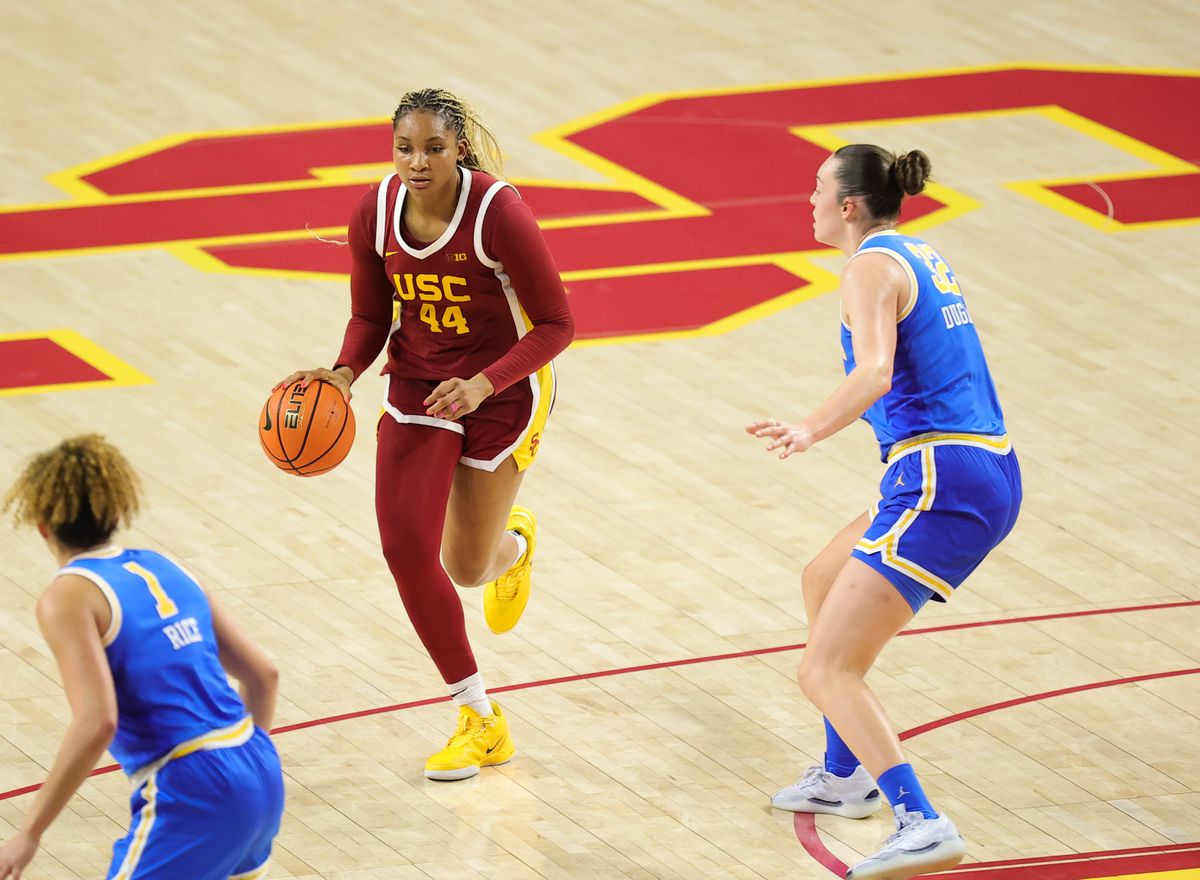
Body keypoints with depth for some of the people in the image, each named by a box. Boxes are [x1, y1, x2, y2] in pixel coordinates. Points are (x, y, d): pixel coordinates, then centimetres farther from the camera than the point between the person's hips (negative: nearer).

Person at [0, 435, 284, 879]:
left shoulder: (69, 597, -7)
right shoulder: (164, 570, 14)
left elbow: (96, 724, -19)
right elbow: (262, 674, 18)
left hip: (192, 800, -7)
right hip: (263, 780, 8)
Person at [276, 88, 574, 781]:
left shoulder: (499, 213, -24)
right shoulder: (376, 215, -10)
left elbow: (557, 324, -18)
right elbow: (370, 316, 4)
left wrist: (482, 385, -30)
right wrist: (344, 374, -16)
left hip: (504, 387, -4)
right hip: (417, 384, 4)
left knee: (468, 567, 3)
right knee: (405, 544, -13)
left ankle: (515, 541, 47)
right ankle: (481, 721, 1)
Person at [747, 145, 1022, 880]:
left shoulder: (873, 267, -8)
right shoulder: (920, 256, 20)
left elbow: (876, 371, -26)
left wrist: (814, 430, -42)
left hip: (940, 479, -10)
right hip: (991, 470, 10)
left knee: (827, 674, -13)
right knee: (825, 579, 32)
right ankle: (845, 777, 40)